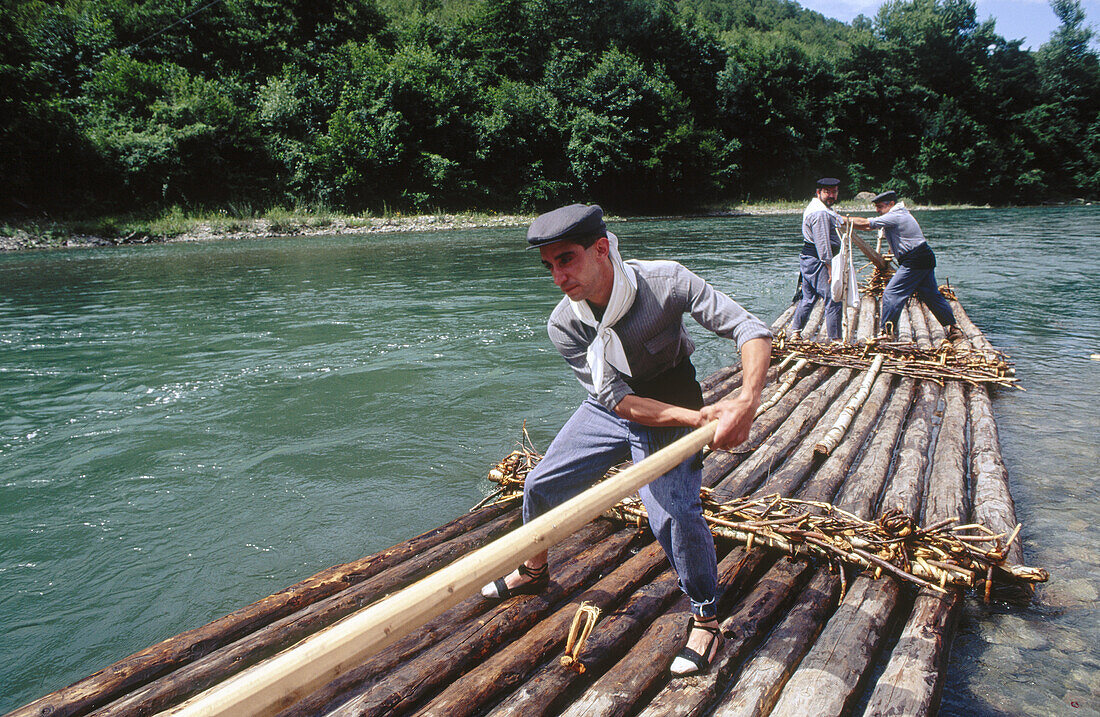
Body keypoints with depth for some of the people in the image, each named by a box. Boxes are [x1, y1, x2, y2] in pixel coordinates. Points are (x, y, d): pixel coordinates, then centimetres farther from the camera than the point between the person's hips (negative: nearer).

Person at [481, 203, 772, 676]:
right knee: (540, 485, 9)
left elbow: (750, 328, -30)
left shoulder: (666, 282, -29)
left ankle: (706, 620, 4)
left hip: (673, 410, -4)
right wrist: (699, 416, -35)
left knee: (672, 512, -23)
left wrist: (747, 399, -48)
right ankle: (534, 572, 40)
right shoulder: (563, 325, -21)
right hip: (611, 408, 4)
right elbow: (618, 399, -23)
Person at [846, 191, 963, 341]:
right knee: (932, 296, 15)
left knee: (891, 293, -9)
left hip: (914, 261, -10)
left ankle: (888, 332, -8)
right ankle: (952, 329, 21)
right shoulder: (900, 214, 18)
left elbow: (866, 224, -17)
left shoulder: (894, 217, -13)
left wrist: (845, 219, -9)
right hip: (925, 259, 10)